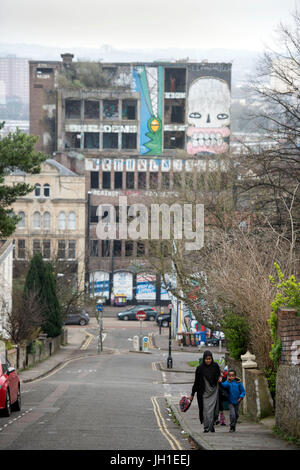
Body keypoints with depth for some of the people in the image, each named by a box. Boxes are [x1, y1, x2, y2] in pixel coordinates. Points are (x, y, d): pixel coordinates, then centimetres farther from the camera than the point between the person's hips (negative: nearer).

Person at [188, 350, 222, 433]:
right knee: (205, 410, -4)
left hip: (213, 391, 1)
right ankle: (206, 427, 2)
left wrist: (220, 378, -8)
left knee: (211, 408, -8)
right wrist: (192, 395, 1)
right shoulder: (200, 368, -7)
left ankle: (211, 426, 0)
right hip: (204, 392, -1)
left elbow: (218, 374, 17)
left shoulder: (215, 366, -3)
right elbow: (196, 382, -1)